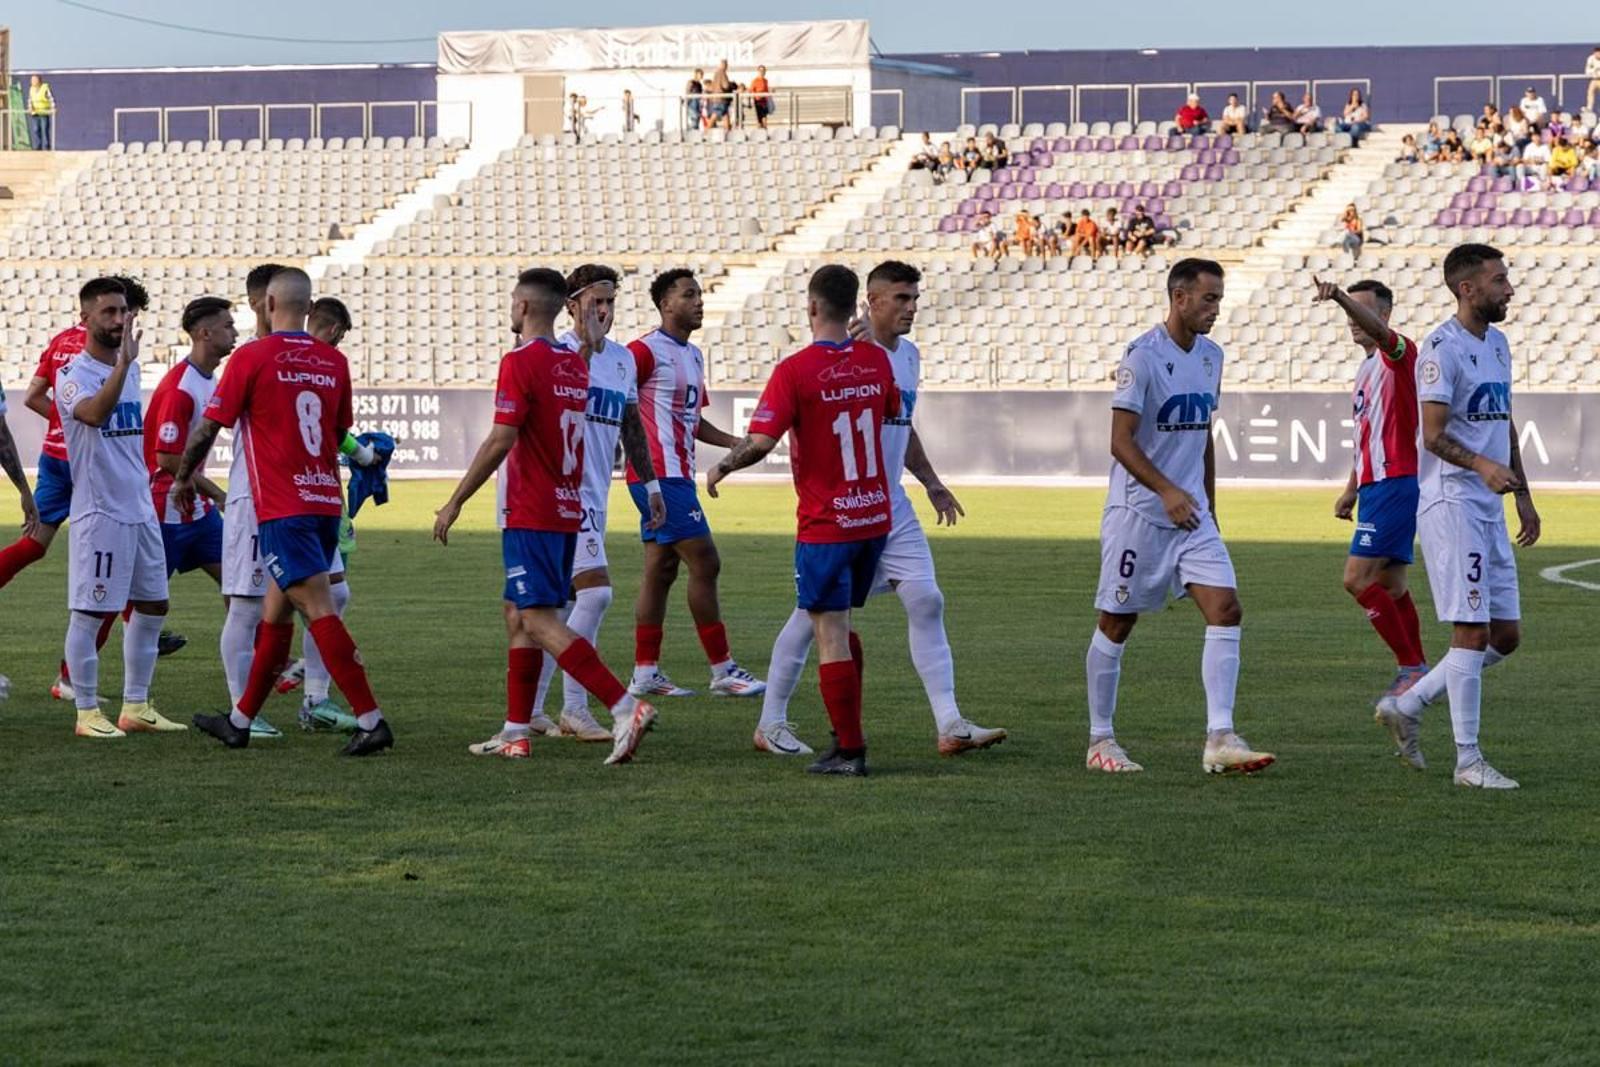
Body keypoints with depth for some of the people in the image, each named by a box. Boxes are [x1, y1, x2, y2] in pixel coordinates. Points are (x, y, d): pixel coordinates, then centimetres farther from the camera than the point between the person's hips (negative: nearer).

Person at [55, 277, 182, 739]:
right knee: (89, 612, -3)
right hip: (99, 510, -8)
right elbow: (95, 413, -34)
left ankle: (136, 707, 17)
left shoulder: (131, 368, 12)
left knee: (152, 606, 10)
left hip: (140, 507, 8)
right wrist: (123, 361, -42)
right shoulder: (73, 374, -12)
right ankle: (87, 713, 2)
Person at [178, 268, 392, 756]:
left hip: (282, 509, -6)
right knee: (275, 611, 15)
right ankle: (240, 720, 25)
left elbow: (209, 427, -3)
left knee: (320, 611, -11)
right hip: (326, 502, 6)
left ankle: (371, 719, -19)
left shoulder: (251, 357, -7)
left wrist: (184, 477, 13)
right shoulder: (334, 361, 8)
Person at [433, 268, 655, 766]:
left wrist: (455, 502, -12)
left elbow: (500, 442, -17)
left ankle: (625, 707, -24)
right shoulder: (575, 363, 12)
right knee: (519, 615, 15)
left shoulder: (520, 361, -13)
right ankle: (515, 733, 14)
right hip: (568, 510, 9)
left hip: (531, 515, -9)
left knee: (540, 621, -12)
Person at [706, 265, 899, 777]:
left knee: (831, 635, -1)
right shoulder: (876, 360, 3)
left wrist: (720, 468, -1)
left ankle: (850, 749, -2)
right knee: (842, 627, 20)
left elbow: (760, 442, -19)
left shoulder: (795, 370, -15)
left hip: (825, 526, -6)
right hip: (876, 518, 6)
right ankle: (847, 734, 22)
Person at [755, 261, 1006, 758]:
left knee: (926, 601, -3)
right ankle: (770, 724, 13)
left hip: (891, 508, 7)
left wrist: (931, 483, 24)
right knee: (815, 612, 0)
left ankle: (950, 726, -3)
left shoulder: (909, 355, 14)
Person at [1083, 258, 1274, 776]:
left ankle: (1220, 740, -11)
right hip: (1137, 514, -6)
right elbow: (1121, 442, -18)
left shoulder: (1210, 355, 10)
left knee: (1225, 611, -8)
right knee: (1117, 623, 3)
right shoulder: (1143, 356, -13)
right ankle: (1099, 740, 15)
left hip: (1192, 515, 7)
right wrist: (1168, 491, -30)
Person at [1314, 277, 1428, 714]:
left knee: (1357, 578, -14)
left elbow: (1377, 329, -33)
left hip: (1394, 483, -10)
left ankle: (1412, 668, -10)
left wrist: (1340, 297, -49)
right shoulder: (1368, 368, 20)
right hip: (1375, 484, 10)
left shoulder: (1398, 353, -9)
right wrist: (1351, 490, 28)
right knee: (1390, 587, 10)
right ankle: (1415, 674, 15)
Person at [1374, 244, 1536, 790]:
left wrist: (1523, 495, 22)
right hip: (1451, 503, -9)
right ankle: (1468, 760, -3)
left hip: (1490, 508, 9)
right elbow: (1433, 434, -19)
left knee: (1505, 636, 8)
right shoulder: (1442, 349, -12)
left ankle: (1407, 704, 20)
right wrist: (1482, 466, -36)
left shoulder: (1497, 344, 16)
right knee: (1472, 632, -9)